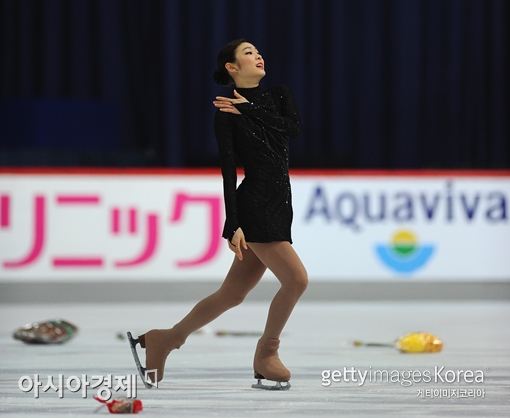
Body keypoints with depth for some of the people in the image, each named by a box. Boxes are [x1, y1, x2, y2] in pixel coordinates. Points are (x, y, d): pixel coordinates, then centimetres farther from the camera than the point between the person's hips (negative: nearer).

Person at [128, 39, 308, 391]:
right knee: (296, 279, -16)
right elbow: (229, 171, -10)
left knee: (232, 294, 10)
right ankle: (266, 355, 1)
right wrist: (233, 225, -16)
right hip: (252, 206, -7)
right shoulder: (227, 113, -5)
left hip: (279, 206, 7)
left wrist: (249, 111, -7)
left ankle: (165, 339, 25)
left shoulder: (280, 97, 13)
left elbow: (294, 128, -7)